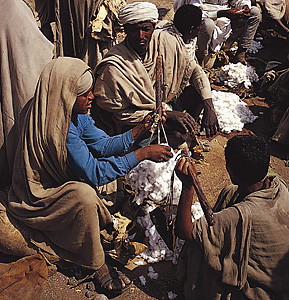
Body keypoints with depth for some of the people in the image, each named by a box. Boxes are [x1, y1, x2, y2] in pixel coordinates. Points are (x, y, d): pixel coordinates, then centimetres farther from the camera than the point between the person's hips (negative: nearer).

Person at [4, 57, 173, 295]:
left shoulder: (76, 114, -8)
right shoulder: (55, 128, -34)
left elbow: (103, 145, -4)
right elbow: (93, 173, -34)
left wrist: (140, 130, -16)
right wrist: (142, 154, -33)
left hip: (62, 182, 9)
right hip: (35, 200, -9)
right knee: (84, 195, -35)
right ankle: (96, 266, -15)